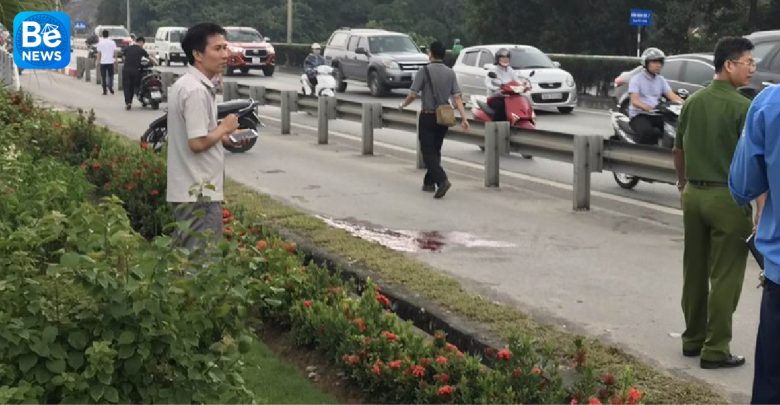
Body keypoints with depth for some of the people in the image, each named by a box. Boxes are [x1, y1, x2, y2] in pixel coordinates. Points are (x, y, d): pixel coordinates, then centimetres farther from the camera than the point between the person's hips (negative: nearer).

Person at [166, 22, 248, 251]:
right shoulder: (196, 91, -20)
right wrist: (224, 128, -9)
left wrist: (223, 137, 10)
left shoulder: (186, 84, 12)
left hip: (188, 189, 10)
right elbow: (198, 143, -24)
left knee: (187, 255, 17)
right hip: (199, 193, -10)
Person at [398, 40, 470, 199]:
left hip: (428, 116, -5)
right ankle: (429, 183, 24)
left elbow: (412, 95, -12)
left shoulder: (424, 72, -11)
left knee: (428, 152, -3)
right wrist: (464, 117, -5)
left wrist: (402, 105, 6)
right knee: (435, 150, 17)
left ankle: (442, 180, -22)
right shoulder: (450, 73, 2)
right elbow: (457, 97, -4)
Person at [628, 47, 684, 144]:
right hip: (639, 115, -6)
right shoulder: (636, 79, -2)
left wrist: (684, 103, -18)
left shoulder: (661, 80, 17)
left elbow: (671, 95, 4)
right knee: (646, 131, -37)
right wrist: (648, 108, -35)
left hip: (656, 115, 6)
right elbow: (634, 100, -15)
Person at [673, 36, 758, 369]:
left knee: (694, 272, 15)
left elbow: (678, 150, 15)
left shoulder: (693, 102, 7)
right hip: (727, 198, -6)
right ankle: (715, 350, 5)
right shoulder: (743, 107, -14)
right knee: (725, 277, 1)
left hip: (694, 195, 7)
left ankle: (692, 339, 24)